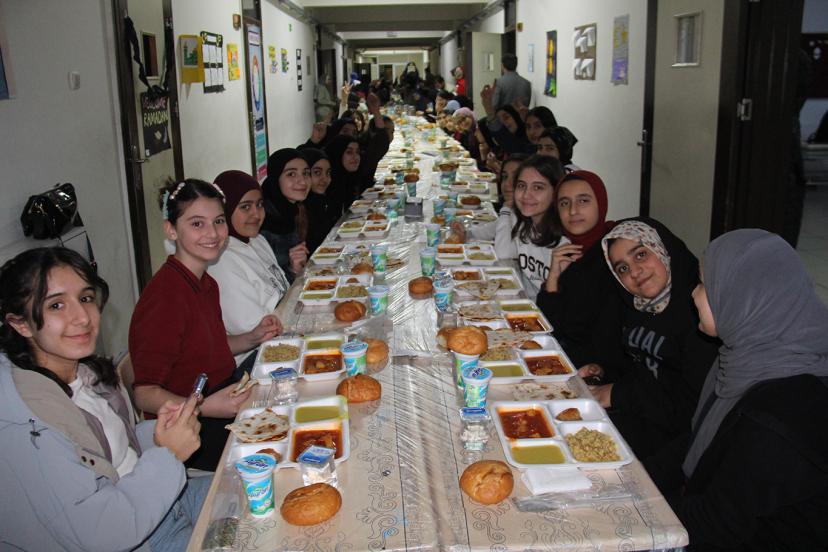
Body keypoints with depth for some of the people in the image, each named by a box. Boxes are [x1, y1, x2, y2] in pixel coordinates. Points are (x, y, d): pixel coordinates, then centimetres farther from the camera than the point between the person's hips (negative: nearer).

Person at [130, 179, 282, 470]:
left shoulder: (206, 284, 5)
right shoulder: (165, 296, -22)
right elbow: (145, 394, -21)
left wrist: (253, 338, 5)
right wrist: (206, 408, -35)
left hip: (221, 398, 9)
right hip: (191, 437, -8)